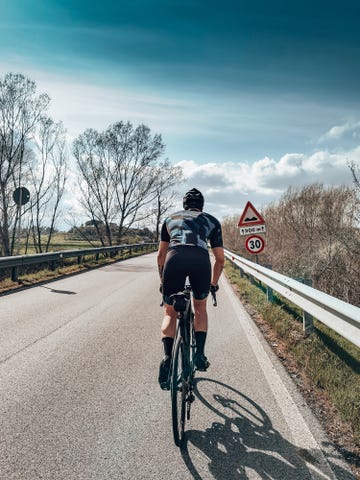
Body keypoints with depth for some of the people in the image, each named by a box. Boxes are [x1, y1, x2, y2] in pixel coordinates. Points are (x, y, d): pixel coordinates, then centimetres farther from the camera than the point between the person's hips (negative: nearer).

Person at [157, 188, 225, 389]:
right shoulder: (212, 220, 29)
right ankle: (200, 353, 14)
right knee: (200, 309, 26)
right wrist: (214, 283, 42)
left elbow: (161, 255, 34)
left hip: (174, 258, 0)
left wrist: (162, 281, 45)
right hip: (201, 260, 0)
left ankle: (167, 357, -1)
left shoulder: (171, 218, 33)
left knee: (170, 313, 18)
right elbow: (220, 259, 28)